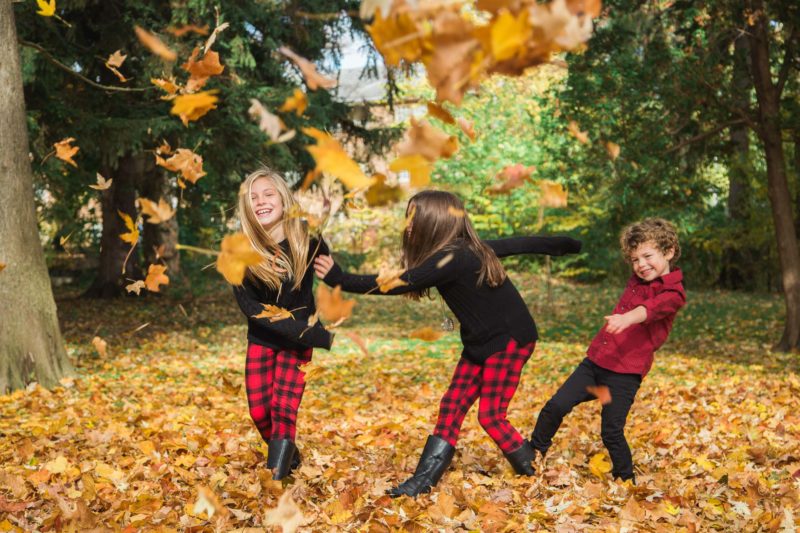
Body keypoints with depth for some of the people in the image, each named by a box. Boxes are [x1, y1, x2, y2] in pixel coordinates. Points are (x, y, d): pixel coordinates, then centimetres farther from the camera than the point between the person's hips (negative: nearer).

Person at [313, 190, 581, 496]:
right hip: (481, 344, 9)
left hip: (511, 340, -9)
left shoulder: (452, 259, -25)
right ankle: (423, 481, 4)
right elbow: (520, 244, 12)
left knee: (490, 416, -6)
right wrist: (568, 245, 24)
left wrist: (341, 280, -29)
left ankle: (536, 477, 14)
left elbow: (399, 283, -29)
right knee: (451, 408, 3)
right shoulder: (469, 248, 3)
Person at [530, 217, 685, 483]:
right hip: (595, 361, 7)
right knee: (555, 406, 1)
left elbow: (652, 308, -34)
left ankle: (626, 480, 19)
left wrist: (627, 318, -51)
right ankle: (534, 454, 20)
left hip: (624, 373, -7)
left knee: (611, 432, -4)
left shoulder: (672, 293, -11)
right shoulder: (637, 280, 13)